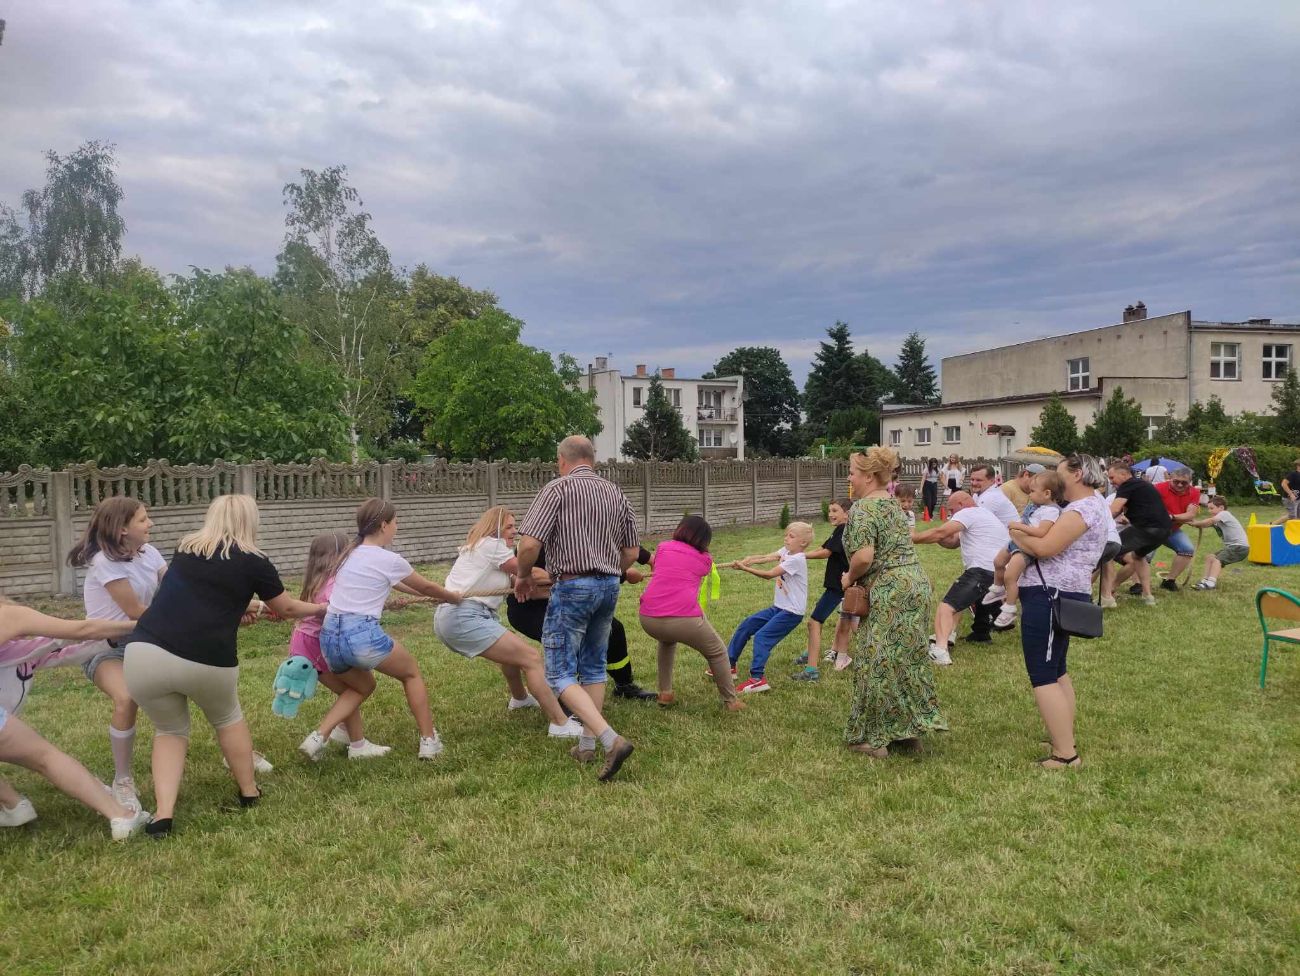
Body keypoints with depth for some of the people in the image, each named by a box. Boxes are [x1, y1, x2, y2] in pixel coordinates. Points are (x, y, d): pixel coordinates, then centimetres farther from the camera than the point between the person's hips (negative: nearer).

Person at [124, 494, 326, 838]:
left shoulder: (184, 549, 18)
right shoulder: (253, 561, 6)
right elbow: (286, 608, 20)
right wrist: (321, 608, 39)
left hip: (144, 654, 3)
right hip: (206, 662, -3)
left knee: (170, 730, 25)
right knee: (227, 719, 27)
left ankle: (162, 814, 10)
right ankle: (249, 792, 37)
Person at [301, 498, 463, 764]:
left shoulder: (349, 555, 18)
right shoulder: (389, 560, -3)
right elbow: (426, 587, 13)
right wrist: (456, 598, 32)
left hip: (330, 636, 7)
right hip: (362, 635, -6)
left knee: (362, 686, 30)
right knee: (412, 673, 20)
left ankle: (318, 738, 13)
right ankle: (429, 741, 21)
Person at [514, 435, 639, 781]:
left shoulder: (557, 488, -7)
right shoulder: (616, 493, 11)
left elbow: (529, 543, -16)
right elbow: (632, 552, 14)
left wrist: (524, 575, 2)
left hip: (572, 587, -6)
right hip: (609, 586, 7)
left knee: (560, 673, -2)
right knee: (594, 666, 18)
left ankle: (611, 740, -16)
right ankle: (587, 745, 21)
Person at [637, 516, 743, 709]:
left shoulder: (662, 548, 16)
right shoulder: (704, 559, 12)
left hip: (648, 619, 4)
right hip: (683, 619, -3)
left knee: (667, 639, 37)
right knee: (717, 653, 22)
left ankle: (665, 693, 33)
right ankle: (731, 701, 27)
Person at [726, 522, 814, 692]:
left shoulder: (796, 559, -18)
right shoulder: (786, 551, 6)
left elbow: (769, 574, -21)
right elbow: (766, 558, -7)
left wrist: (745, 568, -22)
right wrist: (749, 560, -25)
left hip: (792, 612, -9)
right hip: (778, 607, 9)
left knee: (762, 636, -21)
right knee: (746, 626, 10)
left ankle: (757, 678, -23)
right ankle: (729, 665, 18)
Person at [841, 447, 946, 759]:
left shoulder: (863, 508, -13)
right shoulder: (892, 503, 17)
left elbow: (863, 557, -23)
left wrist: (849, 577, -4)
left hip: (889, 591, -9)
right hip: (916, 582, 9)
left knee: (878, 664, 0)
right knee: (909, 658, 15)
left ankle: (873, 738, 8)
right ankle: (909, 729, 23)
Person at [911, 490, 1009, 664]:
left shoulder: (967, 513, -1)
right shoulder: (982, 515, 31)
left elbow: (940, 533, -13)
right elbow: (953, 542, 27)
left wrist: (913, 538, -4)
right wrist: (936, 536, 11)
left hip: (983, 570, -11)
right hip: (1002, 572, 11)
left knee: (946, 607, -20)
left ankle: (940, 650, -39)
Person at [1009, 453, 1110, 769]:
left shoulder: (1083, 508, -15)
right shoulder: (1093, 503, 19)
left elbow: (1044, 548, -24)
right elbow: (1055, 537, 11)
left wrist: (1017, 535, -6)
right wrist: (1027, 531, -6)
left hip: (1048, 595, -11)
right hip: (1062, 595, 11)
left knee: (1042, 676, -8)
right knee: (1057, 671, 20)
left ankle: (1066, 755, -7)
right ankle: (1066, 742, 28)